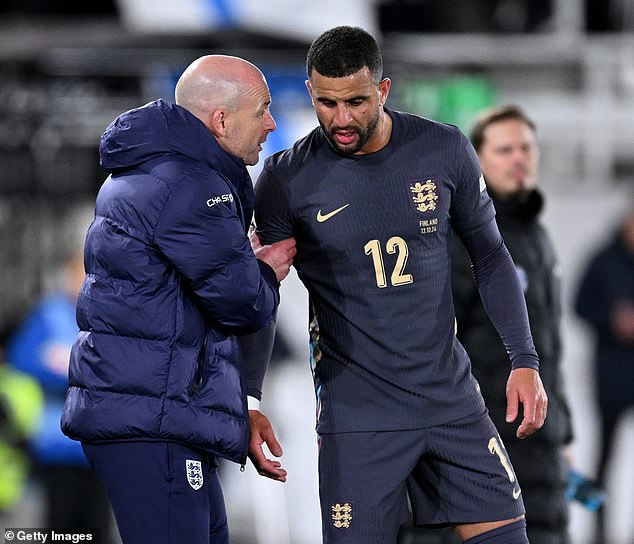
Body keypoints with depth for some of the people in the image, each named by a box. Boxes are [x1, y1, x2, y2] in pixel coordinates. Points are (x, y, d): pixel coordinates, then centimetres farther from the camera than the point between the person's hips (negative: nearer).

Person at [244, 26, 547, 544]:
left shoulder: (445, 151, -2)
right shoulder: (286, 180, -7)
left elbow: (490, 255, 9)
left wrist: (525, 361, 3)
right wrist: (248, 402, -12)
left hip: (452, 399, 3)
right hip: (355, 418, -2)